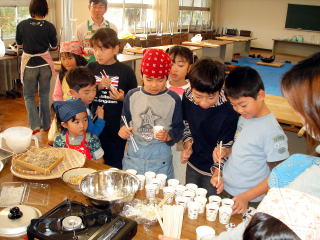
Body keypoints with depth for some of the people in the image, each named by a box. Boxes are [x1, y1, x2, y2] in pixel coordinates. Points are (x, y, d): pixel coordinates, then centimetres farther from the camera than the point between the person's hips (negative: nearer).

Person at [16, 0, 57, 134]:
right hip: (45, 63, 1)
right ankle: (46, 124, 22)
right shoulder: (49, 26, -9)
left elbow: (19, 45, 5)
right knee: (44, 95, 16)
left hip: (29, 64, -1)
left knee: (28, 95, 13)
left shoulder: (22, 25, -9)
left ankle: (35, 125, 0)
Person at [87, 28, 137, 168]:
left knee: (115, 165, 10)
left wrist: (123, 98, -17)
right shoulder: (91, 68, 2)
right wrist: (97, 87, -10)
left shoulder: (125, 71, -6)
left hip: (117, 128, -2)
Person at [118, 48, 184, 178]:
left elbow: (178, 128, -1)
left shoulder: (173, 99, -6)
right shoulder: (132, 95, 0)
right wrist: (122, 130, -8)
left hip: (160, 158, -2)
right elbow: (125, 120, 11)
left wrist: (168, 136, -19)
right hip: (133, 154, 2)